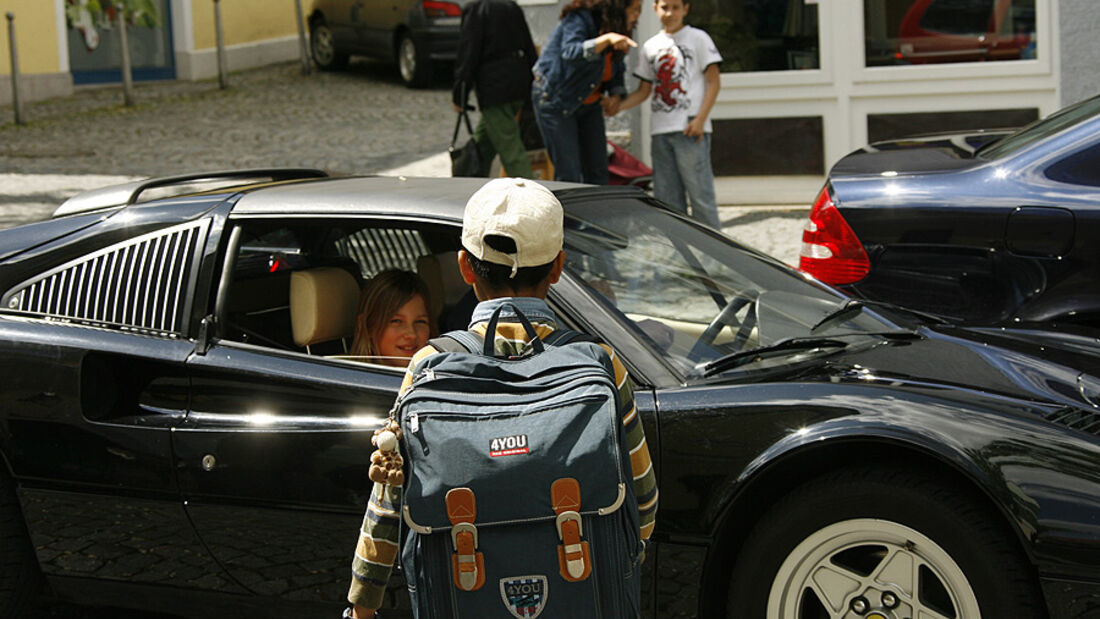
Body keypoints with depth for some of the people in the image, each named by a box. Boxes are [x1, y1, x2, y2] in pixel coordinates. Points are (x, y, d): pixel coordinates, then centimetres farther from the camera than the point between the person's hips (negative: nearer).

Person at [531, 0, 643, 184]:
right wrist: (606, 40, -49)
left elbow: (616, 71, 17)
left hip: (589, 105, 8)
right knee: (568, 176, -12)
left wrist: (616, 96, -2)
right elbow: (570, 53, -38)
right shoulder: (579, 19, -19)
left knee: (598, 173, 3)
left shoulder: (619, 29, 5)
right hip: (555, 100, -8)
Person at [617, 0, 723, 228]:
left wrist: (700, 119, -12)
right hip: (660, 130, 5)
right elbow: (643, 91, 19)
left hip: (690, 130, -5)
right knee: (666, 197, 4)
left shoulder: (698, 38, 3)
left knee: (699, 192, -9)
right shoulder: (651, 46, 18)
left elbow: (714, 81, -1)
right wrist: (617, 106, 1)